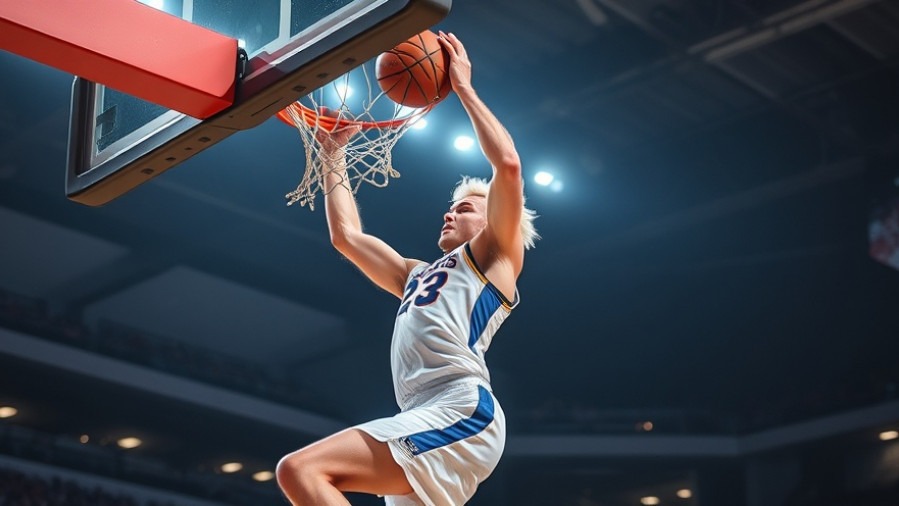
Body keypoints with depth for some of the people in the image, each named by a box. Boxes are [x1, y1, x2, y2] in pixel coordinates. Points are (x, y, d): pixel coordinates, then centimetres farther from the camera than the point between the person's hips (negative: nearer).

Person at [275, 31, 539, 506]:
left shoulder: (494, 256, 14)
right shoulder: (416, 275, 35)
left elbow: (508, 164, 0)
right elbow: (346, 236, 40)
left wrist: (463, 87, 7)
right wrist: (334, 155, 41)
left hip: (463, 413, -8)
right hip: (434, 422, 8)